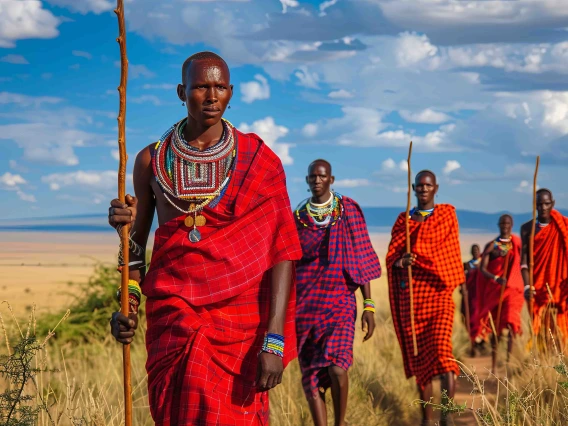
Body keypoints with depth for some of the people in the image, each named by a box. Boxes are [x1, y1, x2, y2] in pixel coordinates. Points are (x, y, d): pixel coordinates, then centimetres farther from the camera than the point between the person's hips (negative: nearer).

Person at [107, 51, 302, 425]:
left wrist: (275, 340, -16)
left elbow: (282, 251, -6)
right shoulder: (152, 160, 8)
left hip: (240, 321, -2)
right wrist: (128, 303, -4)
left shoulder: (259, 161, 0)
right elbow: (136, 244, 15)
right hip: (172, 320, 2)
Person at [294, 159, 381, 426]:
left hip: (339, 299, -2)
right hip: (305, 303, 3)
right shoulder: (297, 217, 8)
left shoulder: (347, 211, 3)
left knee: (336, 368, -19)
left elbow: (361, 260, 2)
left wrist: (369, 305, -4)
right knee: (310, 373, -1)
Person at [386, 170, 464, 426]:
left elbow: (447, 252, -5)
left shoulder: (447, 214, 7)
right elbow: (392, 258, 6)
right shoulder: (403, 219, 14)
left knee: (441, 347, -19)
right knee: (418, 354, 3)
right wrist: (401, 261, -15)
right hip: (410, 295, 3)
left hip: (438, 292, -3)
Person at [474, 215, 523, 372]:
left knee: (510, 321, -20)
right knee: (495, 326, 6)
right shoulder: (491, 245, 3)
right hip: (494, 288, 1)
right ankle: (494, 363, 15)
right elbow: (482, 269, -5)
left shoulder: (518, 244, 5)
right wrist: (496, 278, -21)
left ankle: (510, 357, -18)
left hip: (512, 288, -1)